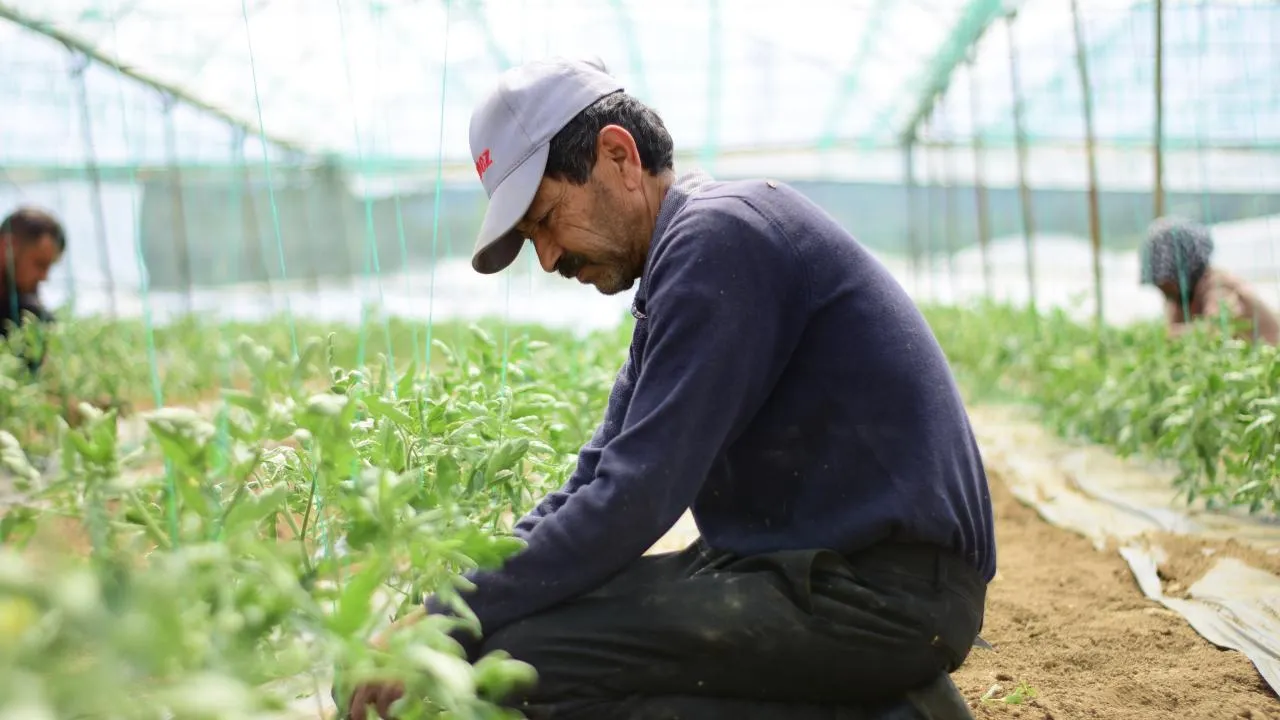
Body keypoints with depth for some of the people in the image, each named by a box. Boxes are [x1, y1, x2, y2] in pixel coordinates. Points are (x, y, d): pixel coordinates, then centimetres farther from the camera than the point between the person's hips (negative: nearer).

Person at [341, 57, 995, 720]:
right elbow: (597, 482, 16)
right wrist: (440, 606, 5)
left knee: (522, 662, -18)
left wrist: (445, 626, -14)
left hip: (884, 586, -10)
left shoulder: (719, 234, -14)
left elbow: (636, 499, -21)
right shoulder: (677, 261, 18)